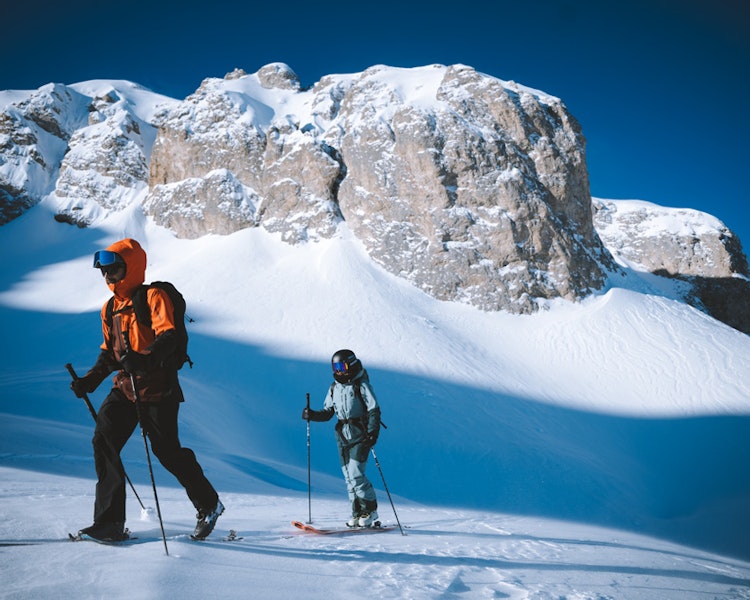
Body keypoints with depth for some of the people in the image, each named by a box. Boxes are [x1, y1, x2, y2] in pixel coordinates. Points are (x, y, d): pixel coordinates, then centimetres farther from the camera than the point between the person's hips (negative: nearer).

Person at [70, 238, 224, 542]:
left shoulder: (153, 296, -8)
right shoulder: (110, 308, 16)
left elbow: (168, 337, -22)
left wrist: (145, 359, -39)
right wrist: (91, 379, 11)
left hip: (157, 388, -7)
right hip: (124, 388, 7)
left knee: (167, 451, -1)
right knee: (103, 442, -8)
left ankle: (209, 505, 21)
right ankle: (110, 522, -3)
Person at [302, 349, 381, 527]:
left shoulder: (361, 385, -7)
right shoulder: (334, 387, 12)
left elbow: (374, 410, -10)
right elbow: (327, 413, 14)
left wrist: (372, 433, -20)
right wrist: (312, 415, -4)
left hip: (360, 434, -6)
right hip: (343, 435, 7)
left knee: (356, 474, -13)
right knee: (348, 475, 5)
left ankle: (370, 511, -1)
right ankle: (358, 513, 12)